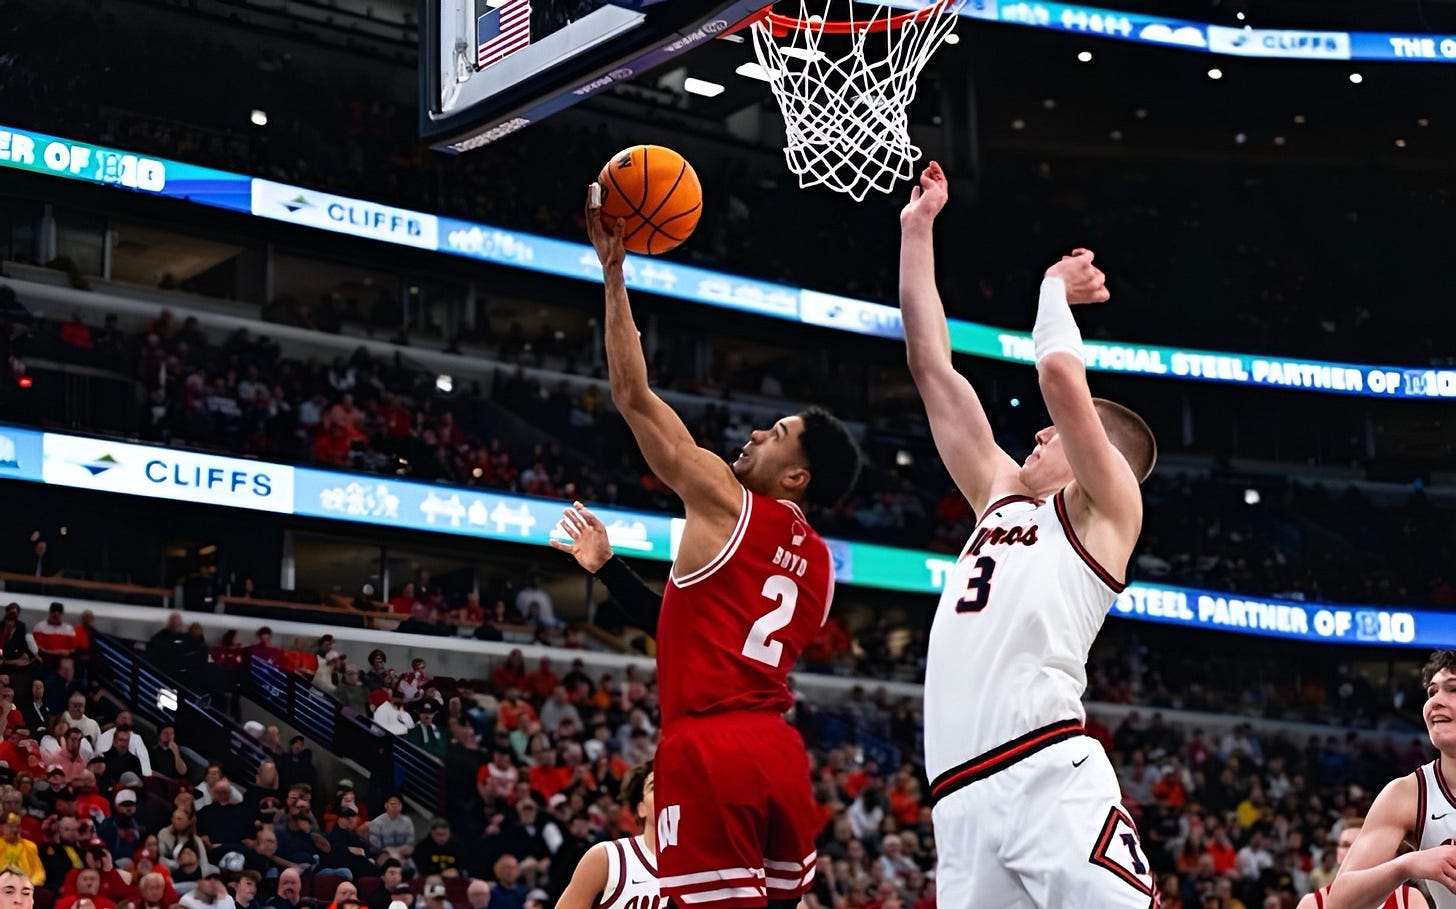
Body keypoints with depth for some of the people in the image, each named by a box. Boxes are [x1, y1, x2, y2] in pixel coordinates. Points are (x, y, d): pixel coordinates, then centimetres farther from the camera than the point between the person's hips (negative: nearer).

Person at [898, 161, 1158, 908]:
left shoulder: (1105, 508, 10)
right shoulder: (1002, 497, 28)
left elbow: (1061, 376, -6)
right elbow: (932, 368, 28)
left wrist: (1056, 288, 13)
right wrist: (916, 233, 29)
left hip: (1051, 776, -6)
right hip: (963, 800, 6)